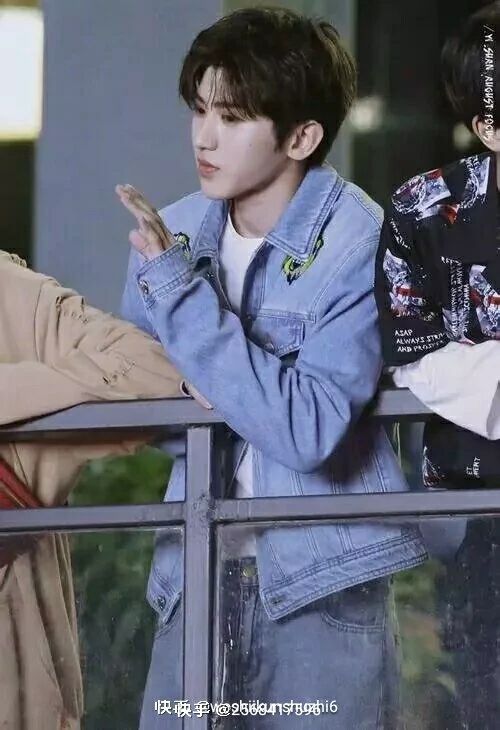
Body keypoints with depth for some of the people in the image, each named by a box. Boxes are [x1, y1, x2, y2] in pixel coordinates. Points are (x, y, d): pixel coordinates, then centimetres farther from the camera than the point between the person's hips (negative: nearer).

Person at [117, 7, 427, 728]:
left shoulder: (358, 245, -13)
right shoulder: (173, 231, 4)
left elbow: (308, 430, -22)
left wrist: (182, 295, -22)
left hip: (321, 585, -5)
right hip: (196, 572, 5)